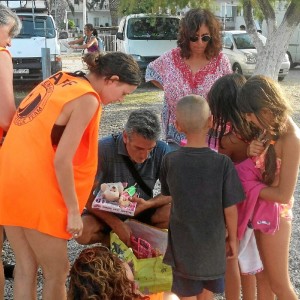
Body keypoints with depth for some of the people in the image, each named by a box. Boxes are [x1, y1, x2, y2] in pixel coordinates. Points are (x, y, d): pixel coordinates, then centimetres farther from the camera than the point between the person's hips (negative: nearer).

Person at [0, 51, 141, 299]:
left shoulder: (59, 81, 14)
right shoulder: (88, 98, -11)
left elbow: (37, 138, 12)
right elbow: (61, 161, -17)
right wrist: (74, 211, -8)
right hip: (35, 190, -8)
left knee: (25, 269, 16)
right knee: (56, 272, 8)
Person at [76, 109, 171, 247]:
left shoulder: (161, 150, -17)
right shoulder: (105, 148, -24)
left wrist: (147, 204, -29)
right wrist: (117, 224, -27)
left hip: (141, 212, 1)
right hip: (106, 213, -1)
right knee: (82, 231, -31)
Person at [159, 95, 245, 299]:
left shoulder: (170, 161, -12)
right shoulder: (223, 163, -17)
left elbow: (167, 196, 2)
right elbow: (230, 209, -11)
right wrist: (233, 239, 4)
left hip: (182, 244, 1)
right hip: (213, 245, 0)